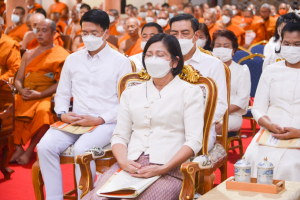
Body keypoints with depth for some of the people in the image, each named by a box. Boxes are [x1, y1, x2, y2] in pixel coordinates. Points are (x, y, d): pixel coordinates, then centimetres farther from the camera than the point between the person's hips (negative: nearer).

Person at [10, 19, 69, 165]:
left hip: (46, 97, -5)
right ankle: (18, 148, -18)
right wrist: (21, 90, -8)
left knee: (43, 111, -38)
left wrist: (39, 94, -18)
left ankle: (29, 152, -24)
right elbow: (18, 79, 16)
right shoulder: (28, 54, 21)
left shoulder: (60, 56, 3)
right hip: (25, 96, 5)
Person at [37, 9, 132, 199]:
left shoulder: (120, 61, 1)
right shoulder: (73, 59, 14)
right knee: (45, 146, -22)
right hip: (75, 121, 4)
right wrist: (63, 114, -3)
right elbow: (62, 94, 19)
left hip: (106, 123, -4)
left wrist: (99, 120, -15)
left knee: (82, 148, -33)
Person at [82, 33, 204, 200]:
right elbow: (119, 136, 15)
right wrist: (123, 161, -8)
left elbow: (194, 141, -2)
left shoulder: (190, 92, 8)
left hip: (169, 169, -3)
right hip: (130, 165, 3)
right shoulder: (132, 93, 22)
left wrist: (162, 169, -15)